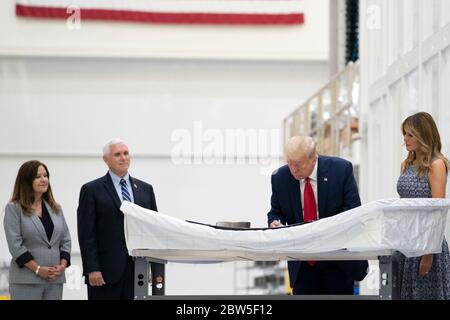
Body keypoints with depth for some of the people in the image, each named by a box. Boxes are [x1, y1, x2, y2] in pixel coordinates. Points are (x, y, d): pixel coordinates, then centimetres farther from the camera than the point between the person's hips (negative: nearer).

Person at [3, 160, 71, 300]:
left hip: (55, 279, 5)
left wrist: (62, 265, -4)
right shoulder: (14, 208, 1)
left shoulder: (56, 208, 16)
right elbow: (15, 244, -8)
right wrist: (38, 269, -14)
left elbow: (66, 240, 14)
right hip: (27, 280, -5)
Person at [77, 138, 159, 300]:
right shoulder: (92, 190, 1)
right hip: (106, 270, -4)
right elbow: (87, 234, -4)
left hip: (138, 269, 4)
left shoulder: (145, 189, 14)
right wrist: (92, 269, -13)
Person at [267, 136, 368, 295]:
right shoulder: (280, 177, -2)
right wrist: (275, 223, -14)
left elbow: (354, 211, -10)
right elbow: (275, 213, 11)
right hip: (302, 264, 2)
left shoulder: (341, 169, -10)